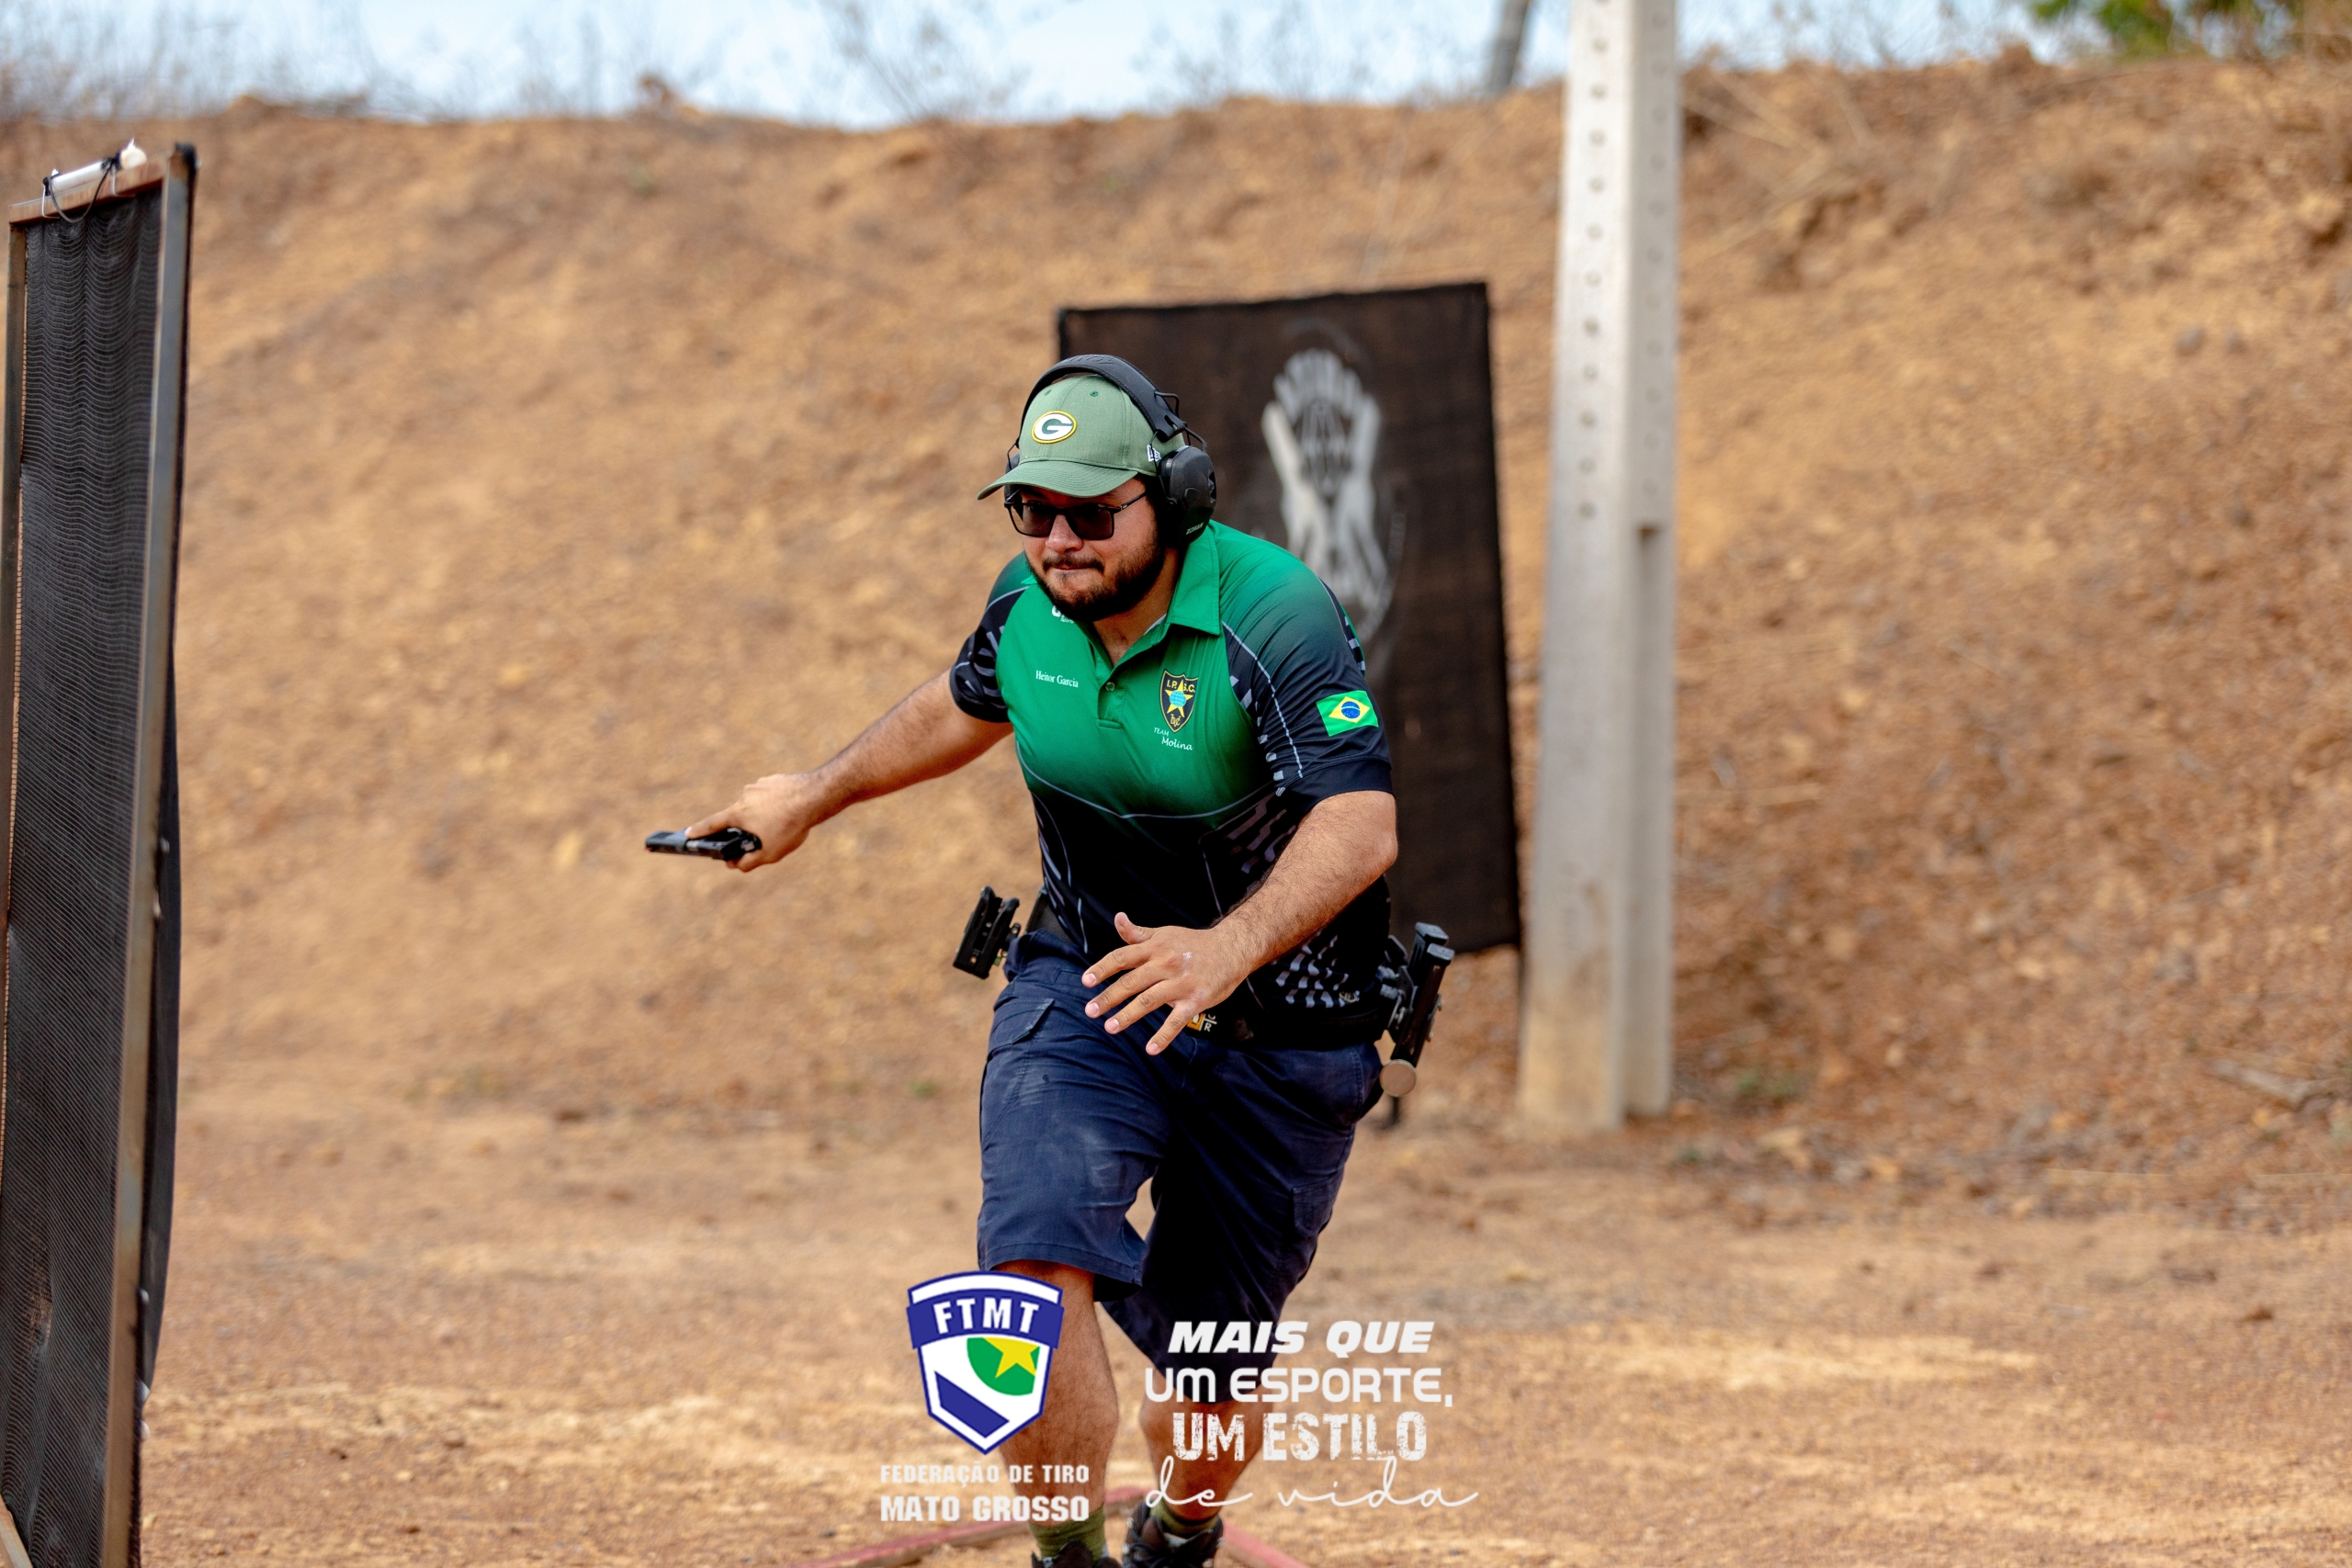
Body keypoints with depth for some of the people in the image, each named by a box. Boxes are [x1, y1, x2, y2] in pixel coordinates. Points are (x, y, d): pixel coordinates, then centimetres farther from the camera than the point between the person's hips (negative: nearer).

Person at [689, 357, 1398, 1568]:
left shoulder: (1274, 618, -24)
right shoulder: (1029, 602, -5)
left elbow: (1360, 825, -36)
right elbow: (965, 705, 19)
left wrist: (1229, 947, -52)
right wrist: (820, 794, 30)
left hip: (1274, 1041, -3)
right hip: (1083, 988, 3)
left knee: (1211, 1367, 6)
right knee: (1038, 1256, -25)